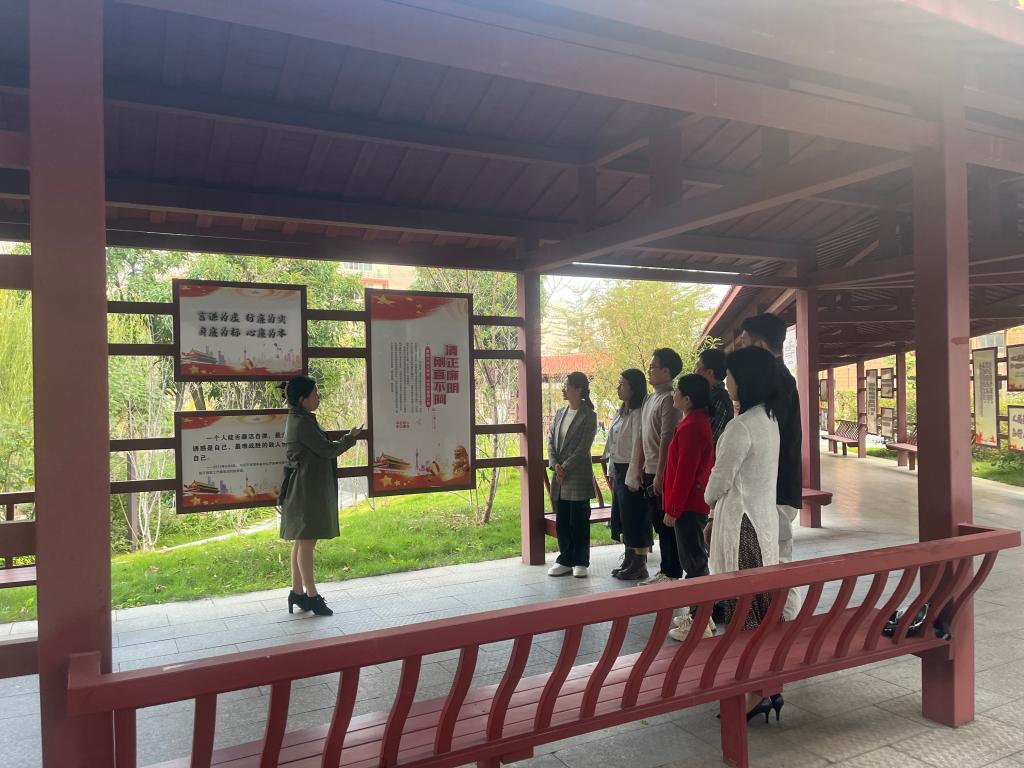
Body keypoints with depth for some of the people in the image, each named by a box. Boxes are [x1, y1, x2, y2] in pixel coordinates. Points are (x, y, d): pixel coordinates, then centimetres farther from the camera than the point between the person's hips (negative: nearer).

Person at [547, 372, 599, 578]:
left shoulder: (589, 415, -8)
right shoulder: (560, 412, 11)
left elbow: (583, 447, -13)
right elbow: (551, 440, 9)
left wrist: (565, 468, -13)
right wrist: (555, 465, -5)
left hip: (578, 477, -6)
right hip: (560, 476, 6)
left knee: (579, 521, 2)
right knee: (562, 521, 10)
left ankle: (581, 562, 14)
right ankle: (565, 560, 21)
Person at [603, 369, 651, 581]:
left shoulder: (638, 414, -17)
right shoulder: (622, 411, 13)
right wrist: (611, 472, 16)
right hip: (619, 470, 10)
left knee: (635, 518, 0)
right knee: (621, 516, 16)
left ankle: (639, 566, 11)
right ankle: (628, 560, 28)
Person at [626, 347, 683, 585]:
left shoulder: (669, 399, -14)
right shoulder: (649, 399, 14)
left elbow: (666, 439, -19)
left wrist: (659, 473, -19)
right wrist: (639, 467, 14)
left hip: (662, 472, -9)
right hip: (649, 472, 9)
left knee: (667, 524, -1)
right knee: (658, 523, 15)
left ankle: (672, 573, 9)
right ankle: (665, 570, 25)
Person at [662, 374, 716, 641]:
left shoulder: (690, 428, -20)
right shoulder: (698, 421, 11)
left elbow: (684, 473, -21)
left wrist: (672, 509, -16)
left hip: (688, 506, -10)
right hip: (696, 504, 10)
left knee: (693, 562, -3)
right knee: (697, 559, 16)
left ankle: (698, 622, 5)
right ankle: (699, 615, 26)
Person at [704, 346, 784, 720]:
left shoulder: (741, 426, -21)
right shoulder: (768, 420, 9)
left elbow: (720, 482, -13)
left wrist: (708, 499, 10)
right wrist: (717, 520, 18)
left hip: (741, 525, -9)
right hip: (764, 518, 9)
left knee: (744, 608, -1)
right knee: (762, 604, 16)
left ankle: (755, 694, 9)